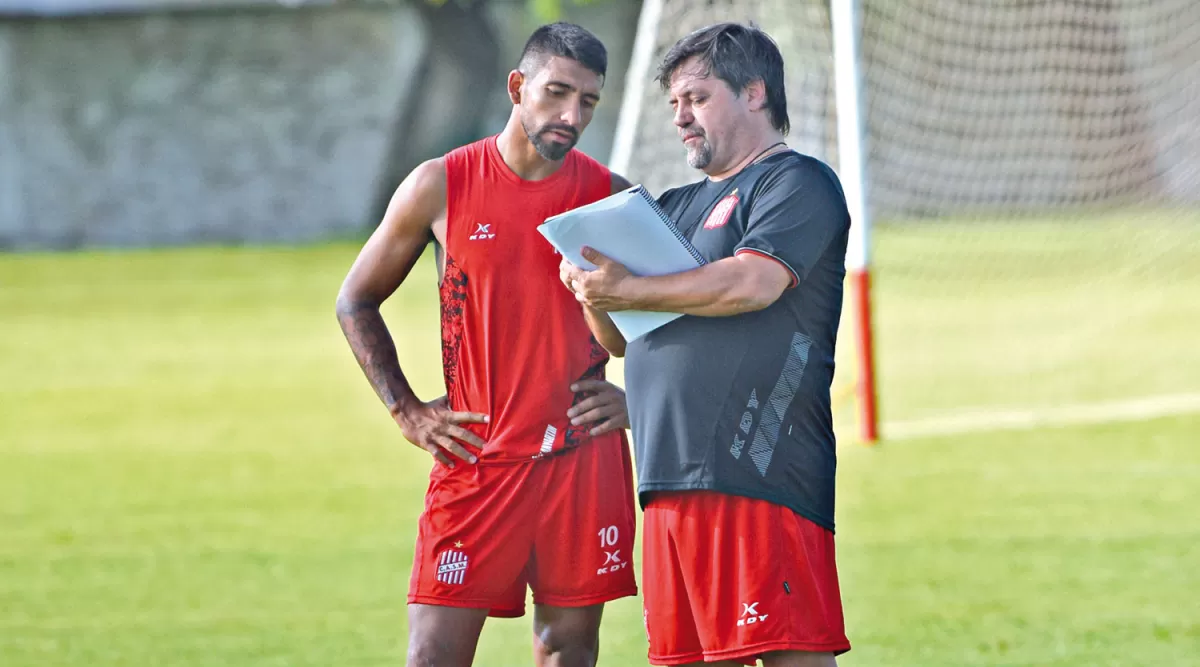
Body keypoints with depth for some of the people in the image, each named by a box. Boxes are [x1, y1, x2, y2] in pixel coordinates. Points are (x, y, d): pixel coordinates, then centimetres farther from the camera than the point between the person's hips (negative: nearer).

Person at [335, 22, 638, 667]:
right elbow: (356, 303, 11)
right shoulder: (441, 187, 0)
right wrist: (406, 410, 2)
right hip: (476, 459, -1)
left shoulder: (612, 198, 3)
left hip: (585, 460, 1)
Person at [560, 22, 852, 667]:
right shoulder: (678, 205, 26)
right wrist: (594, 293, 2)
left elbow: (752, 283, -18)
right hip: (668, 477, 8)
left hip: (757, 470, -8)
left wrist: (627, 289, -14)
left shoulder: (799, 183, 0)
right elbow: (622, 341, 24)